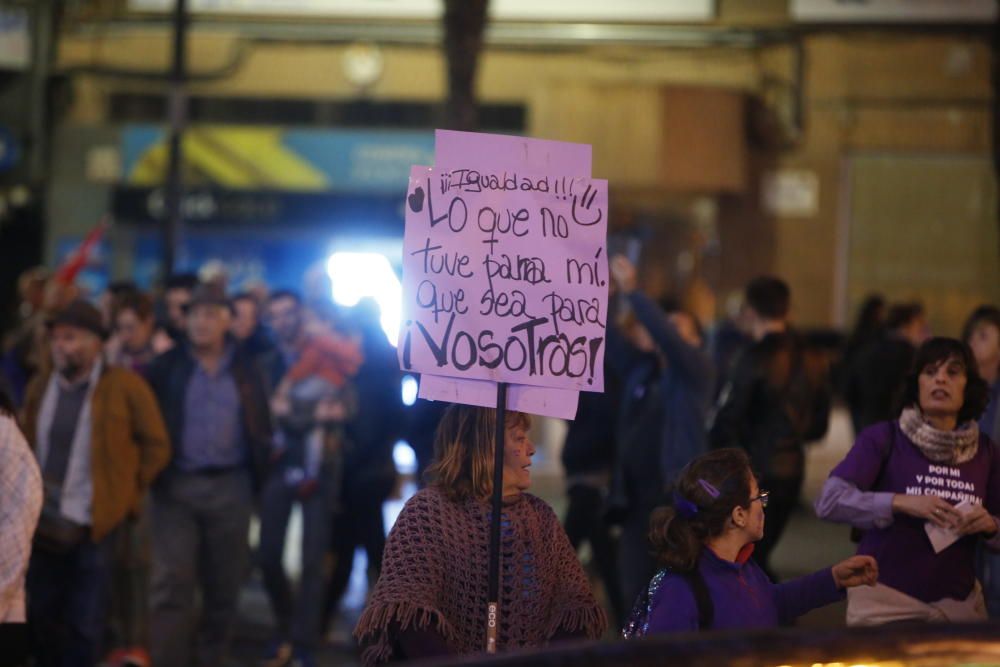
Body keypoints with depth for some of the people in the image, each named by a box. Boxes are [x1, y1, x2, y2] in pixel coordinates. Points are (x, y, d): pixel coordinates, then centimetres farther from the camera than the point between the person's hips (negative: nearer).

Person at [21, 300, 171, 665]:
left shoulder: (126, 387, -8)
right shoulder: (39, 388, 7)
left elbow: (156, 446, -2)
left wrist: (128, 493, 0)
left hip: (92, 527, -5)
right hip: (43, 525, 5)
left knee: (84, 627, 0)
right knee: (42, 618, 12)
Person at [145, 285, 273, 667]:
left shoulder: (245, 370, 8)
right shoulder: (166, 366, 2)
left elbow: (260, 429, 11)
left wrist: (260, 478, 3)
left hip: (231, 487, 2)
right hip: (176, 485, -2)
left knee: (223, 587, 8)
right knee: (170, 584, -8)